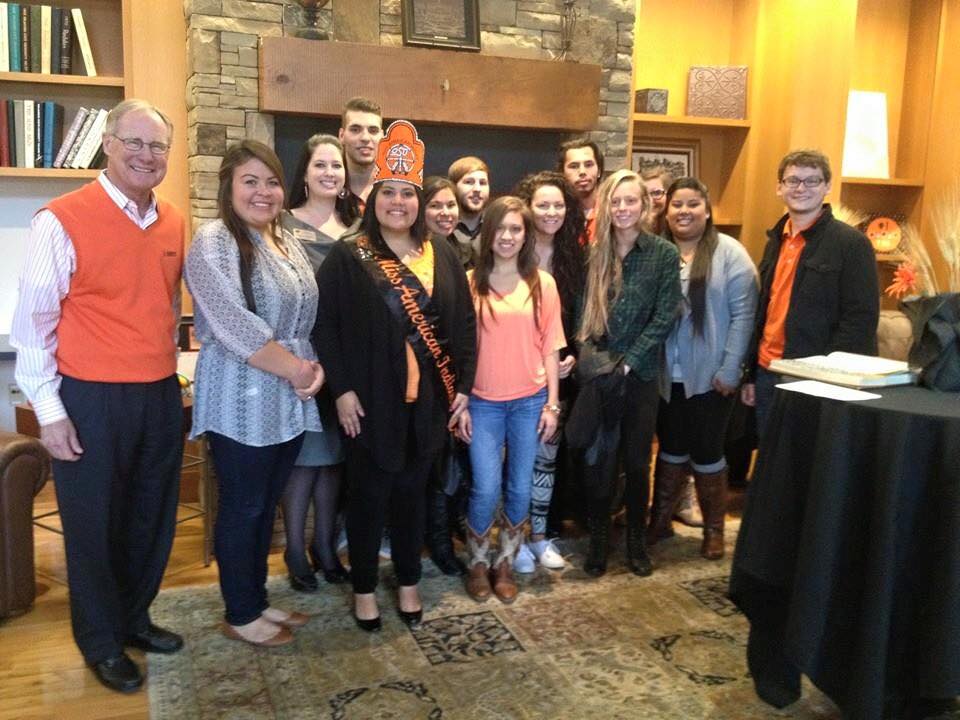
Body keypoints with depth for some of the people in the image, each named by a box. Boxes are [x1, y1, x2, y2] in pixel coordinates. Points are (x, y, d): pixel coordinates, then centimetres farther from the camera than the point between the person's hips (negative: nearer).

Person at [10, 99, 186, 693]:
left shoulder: (174, 223, 6)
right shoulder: (62, 221, -12)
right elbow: (34, 323, -10)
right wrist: (50, 411, -11)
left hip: (161, 396, 6)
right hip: (92, 400, -5)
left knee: (152, 518, 17)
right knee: (95, 524, 10)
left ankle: (135, 618, 38)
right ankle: (100, 642, 29)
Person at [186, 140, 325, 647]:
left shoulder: (289, 246, 14)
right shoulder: (213, 242, -11)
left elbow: (305, 321, 16)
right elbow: (234, 324, -21)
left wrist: (313, 367, -3)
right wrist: (295, 368, -16)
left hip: (288, 402, 7)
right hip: (241, 403, -7)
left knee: (267, 506, 16)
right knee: (242, 509, 5)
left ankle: (257, 600, 31)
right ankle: (239, 614, 21)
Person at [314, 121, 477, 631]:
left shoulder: (440, 254, 6)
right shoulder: (348, 256, -6)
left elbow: (462, 321, 7)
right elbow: (324, 322, -8)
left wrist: (463, 384, 3)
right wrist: (341, 389, -13)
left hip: (429, 395, 4)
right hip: (371, 396, -3)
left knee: (412, 492, 15)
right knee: (370, 494, 7)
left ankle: (408, 583, 31)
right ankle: (364, 588, 25)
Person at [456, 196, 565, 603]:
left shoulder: (542, 283, 3)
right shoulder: (470, 282, -1)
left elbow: (550, 348, 5)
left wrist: (552, 403, 1)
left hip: (530, 400, 2)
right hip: (483, 401, -1)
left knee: (520, 488, 7)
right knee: (486, 488, -4)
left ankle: (505, 564, 26)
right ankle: (477, 563, 20)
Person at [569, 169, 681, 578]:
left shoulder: (664, 254, -4)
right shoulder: (594, 253, 4)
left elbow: (663, 318, -8)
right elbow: (582, 312, 5)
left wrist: (626, 363, -14)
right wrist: (587, 355, -10)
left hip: (640, 374, -1)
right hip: (596, 373, 2)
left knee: (637, 460, 10)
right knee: (597, 460, 5)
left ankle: (636, 541, 26)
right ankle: (598, 540, 20)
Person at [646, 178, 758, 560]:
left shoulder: (728, 252, -5)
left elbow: (743, 314, -9)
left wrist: (730, 370, -12)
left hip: (710, 375, -2)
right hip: (667, 375, 3)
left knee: (707, 452, 7)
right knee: (670, 448, 14)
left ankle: (714, 529, 25)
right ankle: (660, 520, 29)